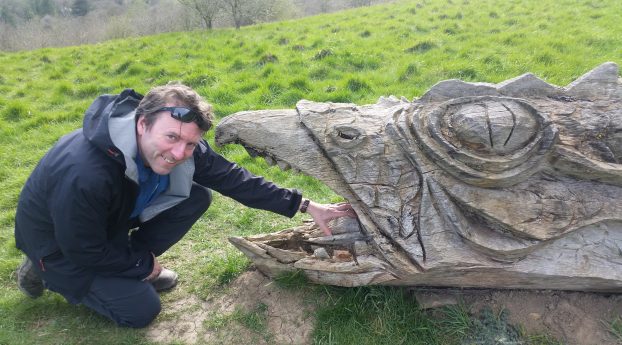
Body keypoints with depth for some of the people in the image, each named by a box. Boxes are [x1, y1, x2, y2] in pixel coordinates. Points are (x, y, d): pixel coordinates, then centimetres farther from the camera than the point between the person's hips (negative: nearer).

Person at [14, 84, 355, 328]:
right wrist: (145, 263, -12)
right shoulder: (84, 175, -42)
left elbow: (234, 179, -17)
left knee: (196, 198, -10)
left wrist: (305, 205, -18)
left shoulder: (182, 147, -23)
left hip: (113, 216, 6)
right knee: (141, 309, -9)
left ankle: (130, 264, 8)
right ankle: (47, 273, 11)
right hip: (61, 242, -5)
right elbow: (85, 250, -27)